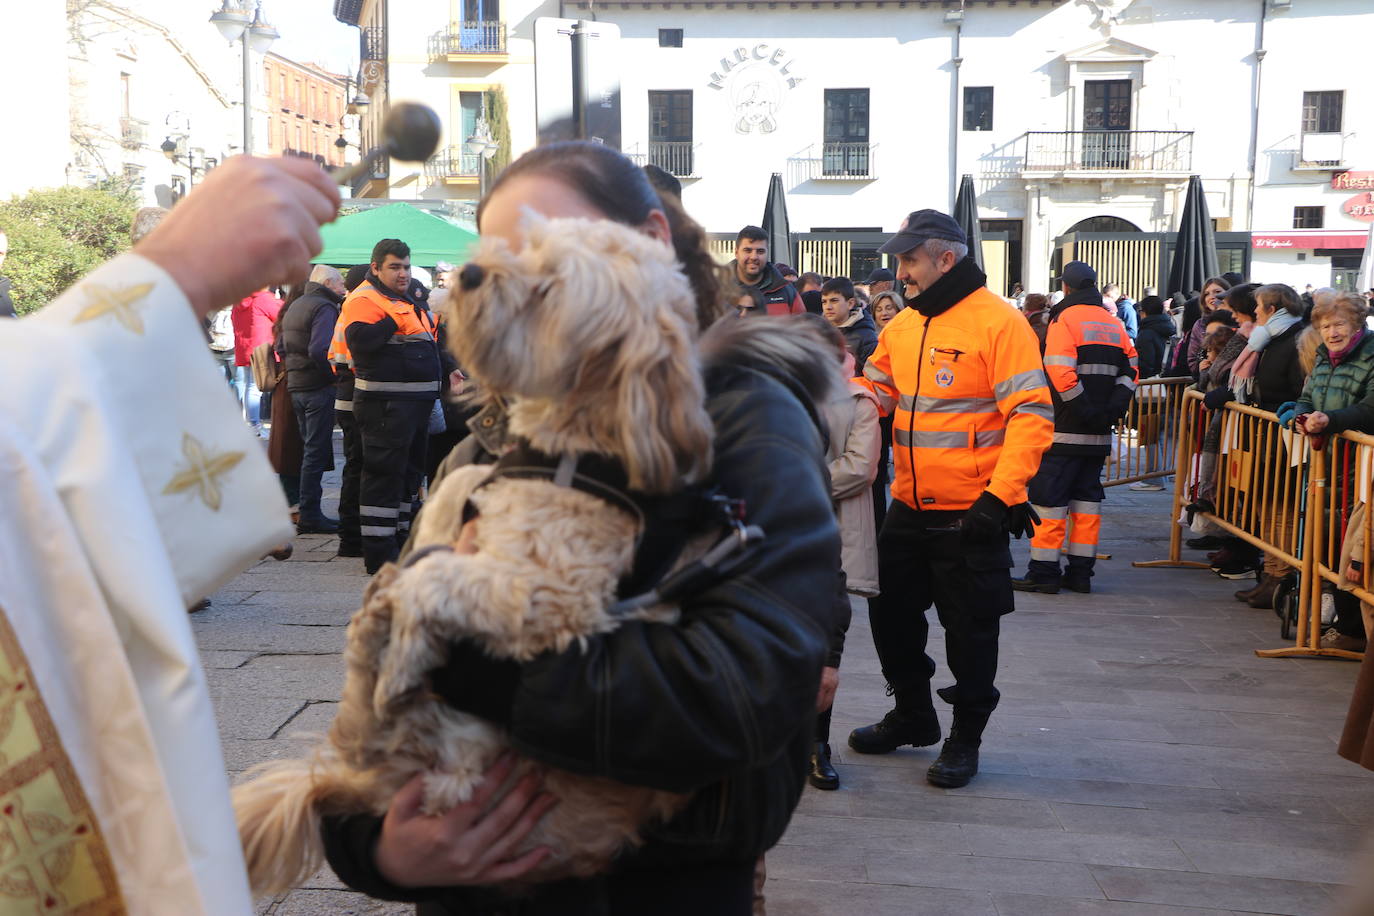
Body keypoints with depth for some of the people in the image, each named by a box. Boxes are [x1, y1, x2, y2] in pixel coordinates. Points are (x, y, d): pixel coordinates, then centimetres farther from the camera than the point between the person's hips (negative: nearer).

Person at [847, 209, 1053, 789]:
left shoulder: (999, 323, -14)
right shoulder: (902, 326, 9)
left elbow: (1031, 415, -18)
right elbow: (872, 390, 17)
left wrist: (1000, 494, -25)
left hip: (971, 512, -7)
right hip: (909, 505, 7)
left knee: (970, 629, 5)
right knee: (891, 610, 16)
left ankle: (965, 738, 23)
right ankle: (912, 716, 36)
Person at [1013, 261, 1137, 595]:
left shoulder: (1064, 320, -9)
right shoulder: (1114, 324, 13)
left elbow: (1061, 374, -21)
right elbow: (1130, 370, 10)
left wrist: (1085, 410, -15)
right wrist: (1112, 410, 2)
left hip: (1064, 430, -7)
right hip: (1100, 434, 7)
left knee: (1049, 497, -2)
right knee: (1087, 496, 12)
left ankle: (1044, 571, -1)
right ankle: (1081, 571, 14)